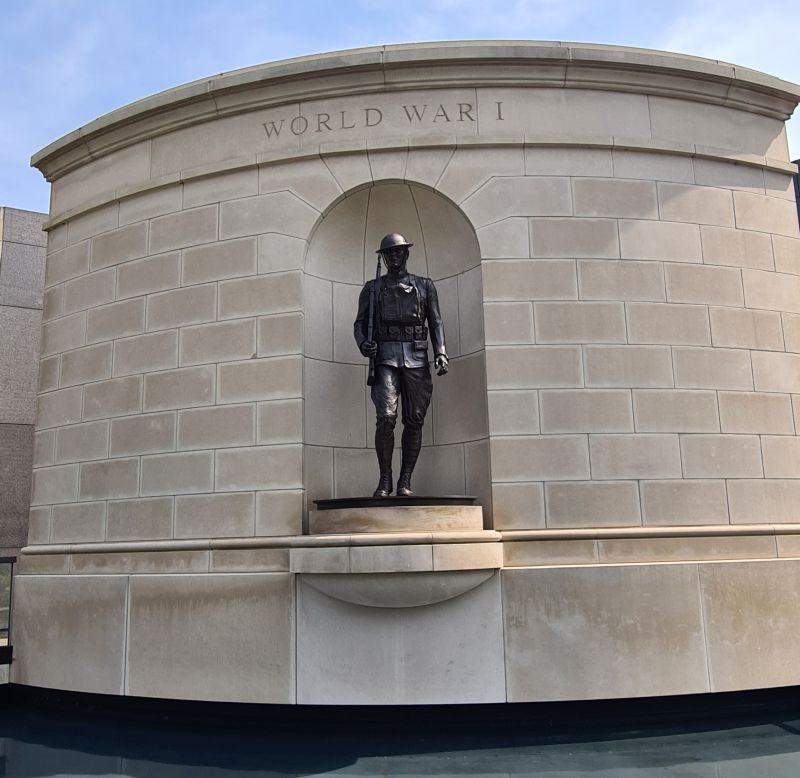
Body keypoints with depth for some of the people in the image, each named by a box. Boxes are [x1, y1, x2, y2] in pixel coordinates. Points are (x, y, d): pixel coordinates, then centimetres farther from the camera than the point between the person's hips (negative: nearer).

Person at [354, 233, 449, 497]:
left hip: (416, 358, 1)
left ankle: (405, 481, 4)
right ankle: (385, 478, -3)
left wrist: (440, 352, -3)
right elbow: (360, 323, 13)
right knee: (386, 417, -15)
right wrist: (363, 344, -8)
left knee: (414, 420, -2)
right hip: (385, 357, -1)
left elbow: (436, 322, 12)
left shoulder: (424, 286, 17)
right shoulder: (372, 288, 16)